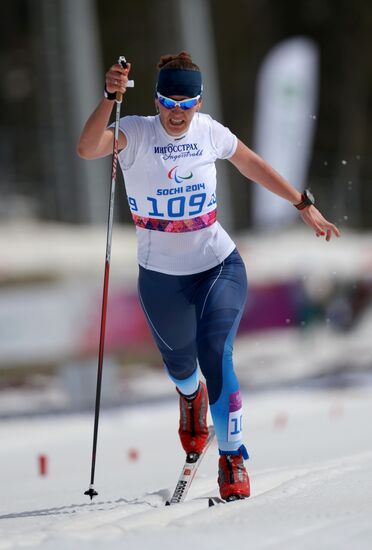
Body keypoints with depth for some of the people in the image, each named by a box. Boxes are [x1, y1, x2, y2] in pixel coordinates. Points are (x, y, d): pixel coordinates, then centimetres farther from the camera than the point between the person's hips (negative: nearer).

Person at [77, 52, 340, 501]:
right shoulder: (136, 133, -16)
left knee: (215, 355, -19)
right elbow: (87, 149, -36)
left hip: (220, 266, 0)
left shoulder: (209, 132, -6)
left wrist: (304, 206, 14)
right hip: (162, 277, 0)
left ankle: (232, 456, -3)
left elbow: (252, 165, 12)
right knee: (179, 361, 20)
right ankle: (191, 395, 60)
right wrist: (110, 97, -50)